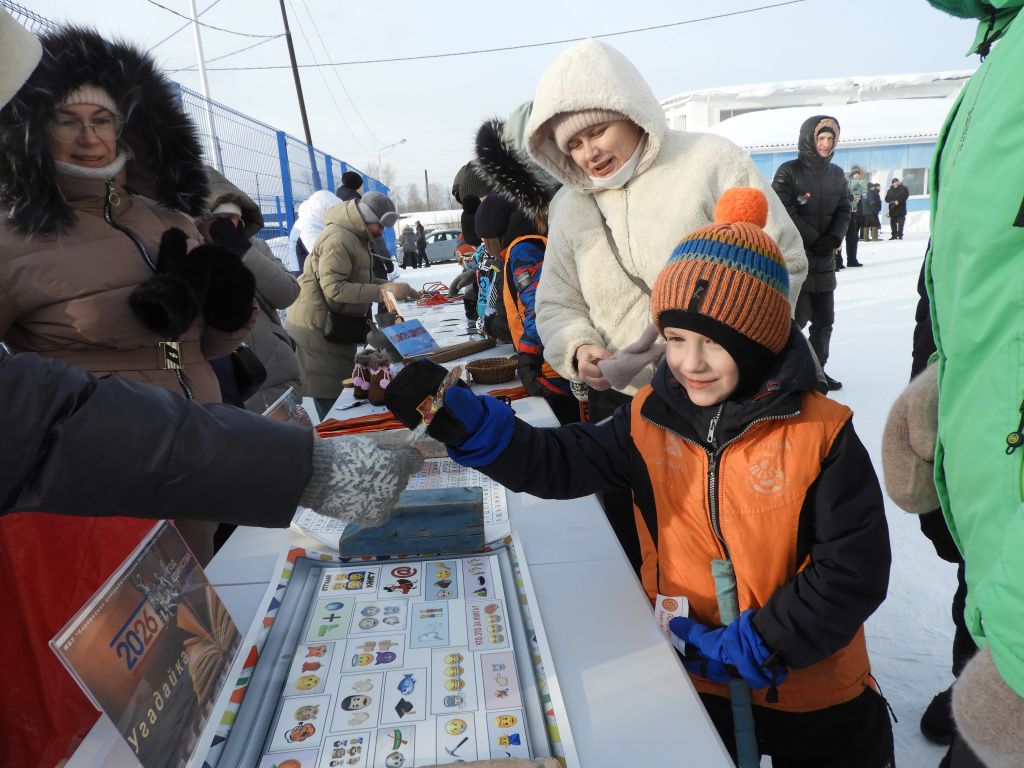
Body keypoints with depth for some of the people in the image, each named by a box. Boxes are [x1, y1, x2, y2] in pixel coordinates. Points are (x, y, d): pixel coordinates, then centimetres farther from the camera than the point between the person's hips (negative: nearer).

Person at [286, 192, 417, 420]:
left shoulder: (355, 237, 15)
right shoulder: (337, 239, -19)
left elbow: (360, 280, 18)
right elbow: (334, 289, -28)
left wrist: (391, 285, 2)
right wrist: (383, 291, -29)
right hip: (317, 330, -10)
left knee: (342, 396, 14)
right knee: (331, 400, -6)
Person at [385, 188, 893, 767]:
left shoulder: (821, 435, -18)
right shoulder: (652, 420, -10)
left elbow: (854, 569, -18)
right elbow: (559, 463, -14)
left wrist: (754, 646, -21)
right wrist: (462, 418, -28)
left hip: (812, 694, -1)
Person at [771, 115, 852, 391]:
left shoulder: (836, 174, 15)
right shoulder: (789, 171, -4)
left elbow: (844, 211, 12)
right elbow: (784, 211, -13)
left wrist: (834, 238, -7)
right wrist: (814, 238, -15)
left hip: (825, 260, 6)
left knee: (824, 319, 10)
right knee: (797, 317, -12)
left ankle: (818, 368, 23)